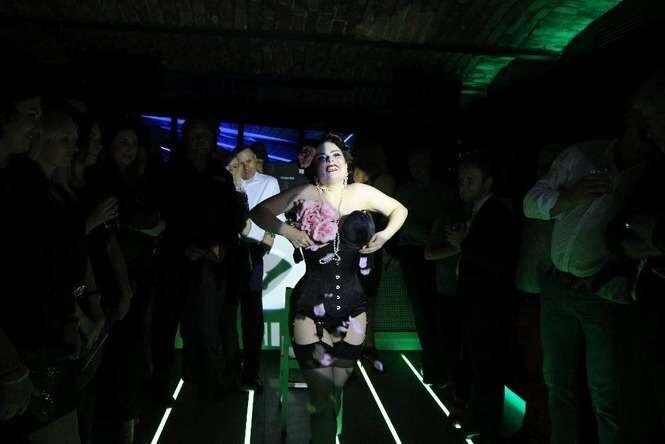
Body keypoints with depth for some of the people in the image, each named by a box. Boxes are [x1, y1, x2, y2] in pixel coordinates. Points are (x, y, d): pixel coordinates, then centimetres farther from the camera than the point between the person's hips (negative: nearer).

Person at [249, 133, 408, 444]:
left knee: (337, 391, 15)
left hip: (352, 305, 3)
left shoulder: (361, 193, 5)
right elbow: (258, 212, 3)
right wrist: (286, 231, -13)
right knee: (322, 397, 1)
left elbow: (399, 210, 19)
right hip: (311, 307, -2)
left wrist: (386, 234, 1)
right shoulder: (305, 193, -1)